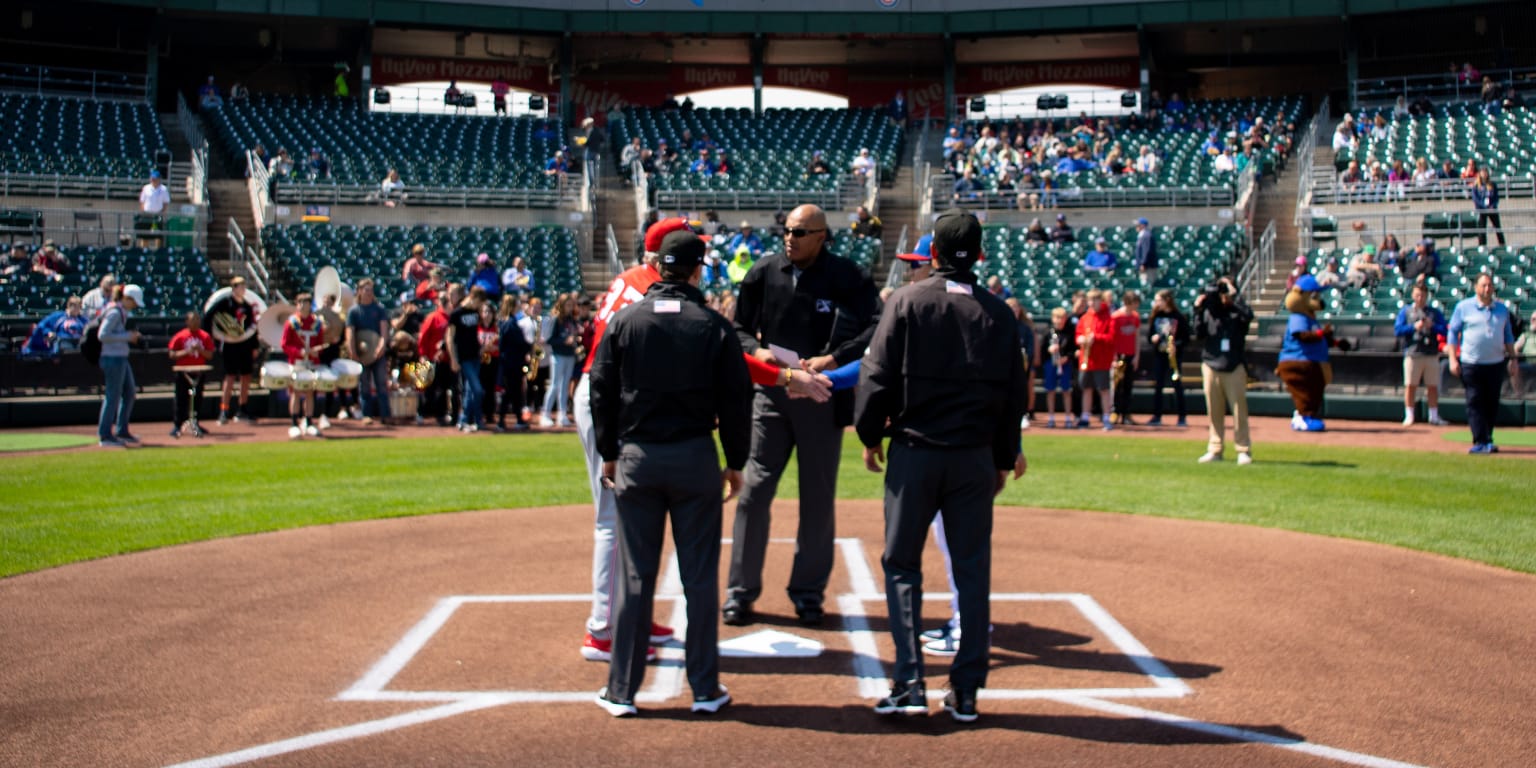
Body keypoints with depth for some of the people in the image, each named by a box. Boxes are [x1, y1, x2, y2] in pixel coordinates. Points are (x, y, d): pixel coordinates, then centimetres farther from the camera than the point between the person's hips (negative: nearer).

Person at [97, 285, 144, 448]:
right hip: (113, 359, -10)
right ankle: (105, 436, 3)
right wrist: (127, 336, -18)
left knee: (130, 393, 15)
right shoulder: (115, 312, -16)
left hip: (121, 359, 10)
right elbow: (102, 335, -22)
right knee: (112, 397, -4)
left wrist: (130, 335, 6)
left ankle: (122, 431, 24)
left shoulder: (121, 312, 13)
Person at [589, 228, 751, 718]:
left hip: (637, 458, 1)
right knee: (700, 576, 6)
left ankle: (622, 690, 11)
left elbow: (602, 391, 3)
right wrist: (735, 461, 9)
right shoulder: (714, 327, -3)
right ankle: (705, 688, 11)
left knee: (635, 576, 6)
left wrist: (609, 453, 13)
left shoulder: (625, 321, 0)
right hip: (695, 457, -1)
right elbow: (735, 399, -1)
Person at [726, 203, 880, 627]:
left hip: (822, 396, -2)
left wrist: (834, 359, -27)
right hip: (770, 392, 2)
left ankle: (809, 591, 18)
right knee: (754, 489, -1)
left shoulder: (847, 277, -6)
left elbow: (878, 327, -16)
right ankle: (741, 590, 9)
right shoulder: (764, 272, 3)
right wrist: (755, 350, -11)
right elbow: (739, 328, 10)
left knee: (818, 496, 6)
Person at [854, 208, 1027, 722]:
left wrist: (870, 435, 5)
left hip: (914, 452, -2)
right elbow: (1013, 394, 7)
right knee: (972, 572, 8)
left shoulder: (908, 302, -6)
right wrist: (1004, 459, 16)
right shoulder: (998, 314, 4)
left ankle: (909, 684, -1)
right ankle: (966, 691, 11)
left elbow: (877, 376, -9)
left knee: (902, 565, 7)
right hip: (975, 457, 3)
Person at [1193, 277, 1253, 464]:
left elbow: (1248, 315, -22)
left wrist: (1234, 295, -20)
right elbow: (1199, 333, -1)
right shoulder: (1209, 311, 8)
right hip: (1210, 365, 3)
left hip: (1235, 367, -3)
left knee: (1239, 409, -3)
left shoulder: (1237, 311, 1)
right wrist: (1198, 311, -11)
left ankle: (1244, 450, 1)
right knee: (1214, 411, 8)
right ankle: (1215, 450, 15)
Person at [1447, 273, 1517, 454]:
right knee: (1474, 403, -6)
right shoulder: (1463, 307, 2)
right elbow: (1452, 333, 2)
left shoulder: (1502, 309, 12)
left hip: (1496, 364, 3)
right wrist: (1453, 359, -7)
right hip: (1471, 364, -3)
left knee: (1492, 403, 5)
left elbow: (1508, 336, 18)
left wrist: (1512, 359, 9)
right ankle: (1480, 441, -6)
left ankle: (1488, 440, 13)